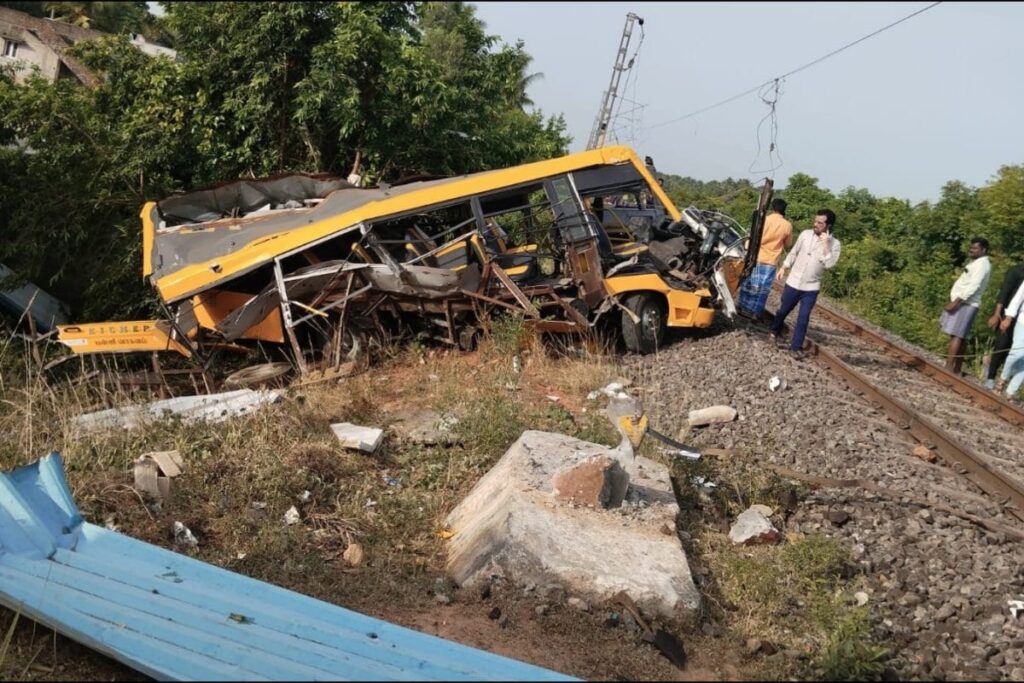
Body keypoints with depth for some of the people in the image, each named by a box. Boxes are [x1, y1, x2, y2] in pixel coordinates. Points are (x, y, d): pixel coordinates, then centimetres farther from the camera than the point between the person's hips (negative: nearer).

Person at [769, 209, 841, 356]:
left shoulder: (834, 244, -9)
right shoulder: (806, 234, -3)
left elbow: (829, 264, -22)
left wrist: (825, 244, -24)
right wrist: (783, 268, 9)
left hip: (811, 288, -2)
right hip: (793, 282, 2)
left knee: (803, 318, -3)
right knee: (782, 311, 16)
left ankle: (796, 347, 7)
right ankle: (775, 331, 42)